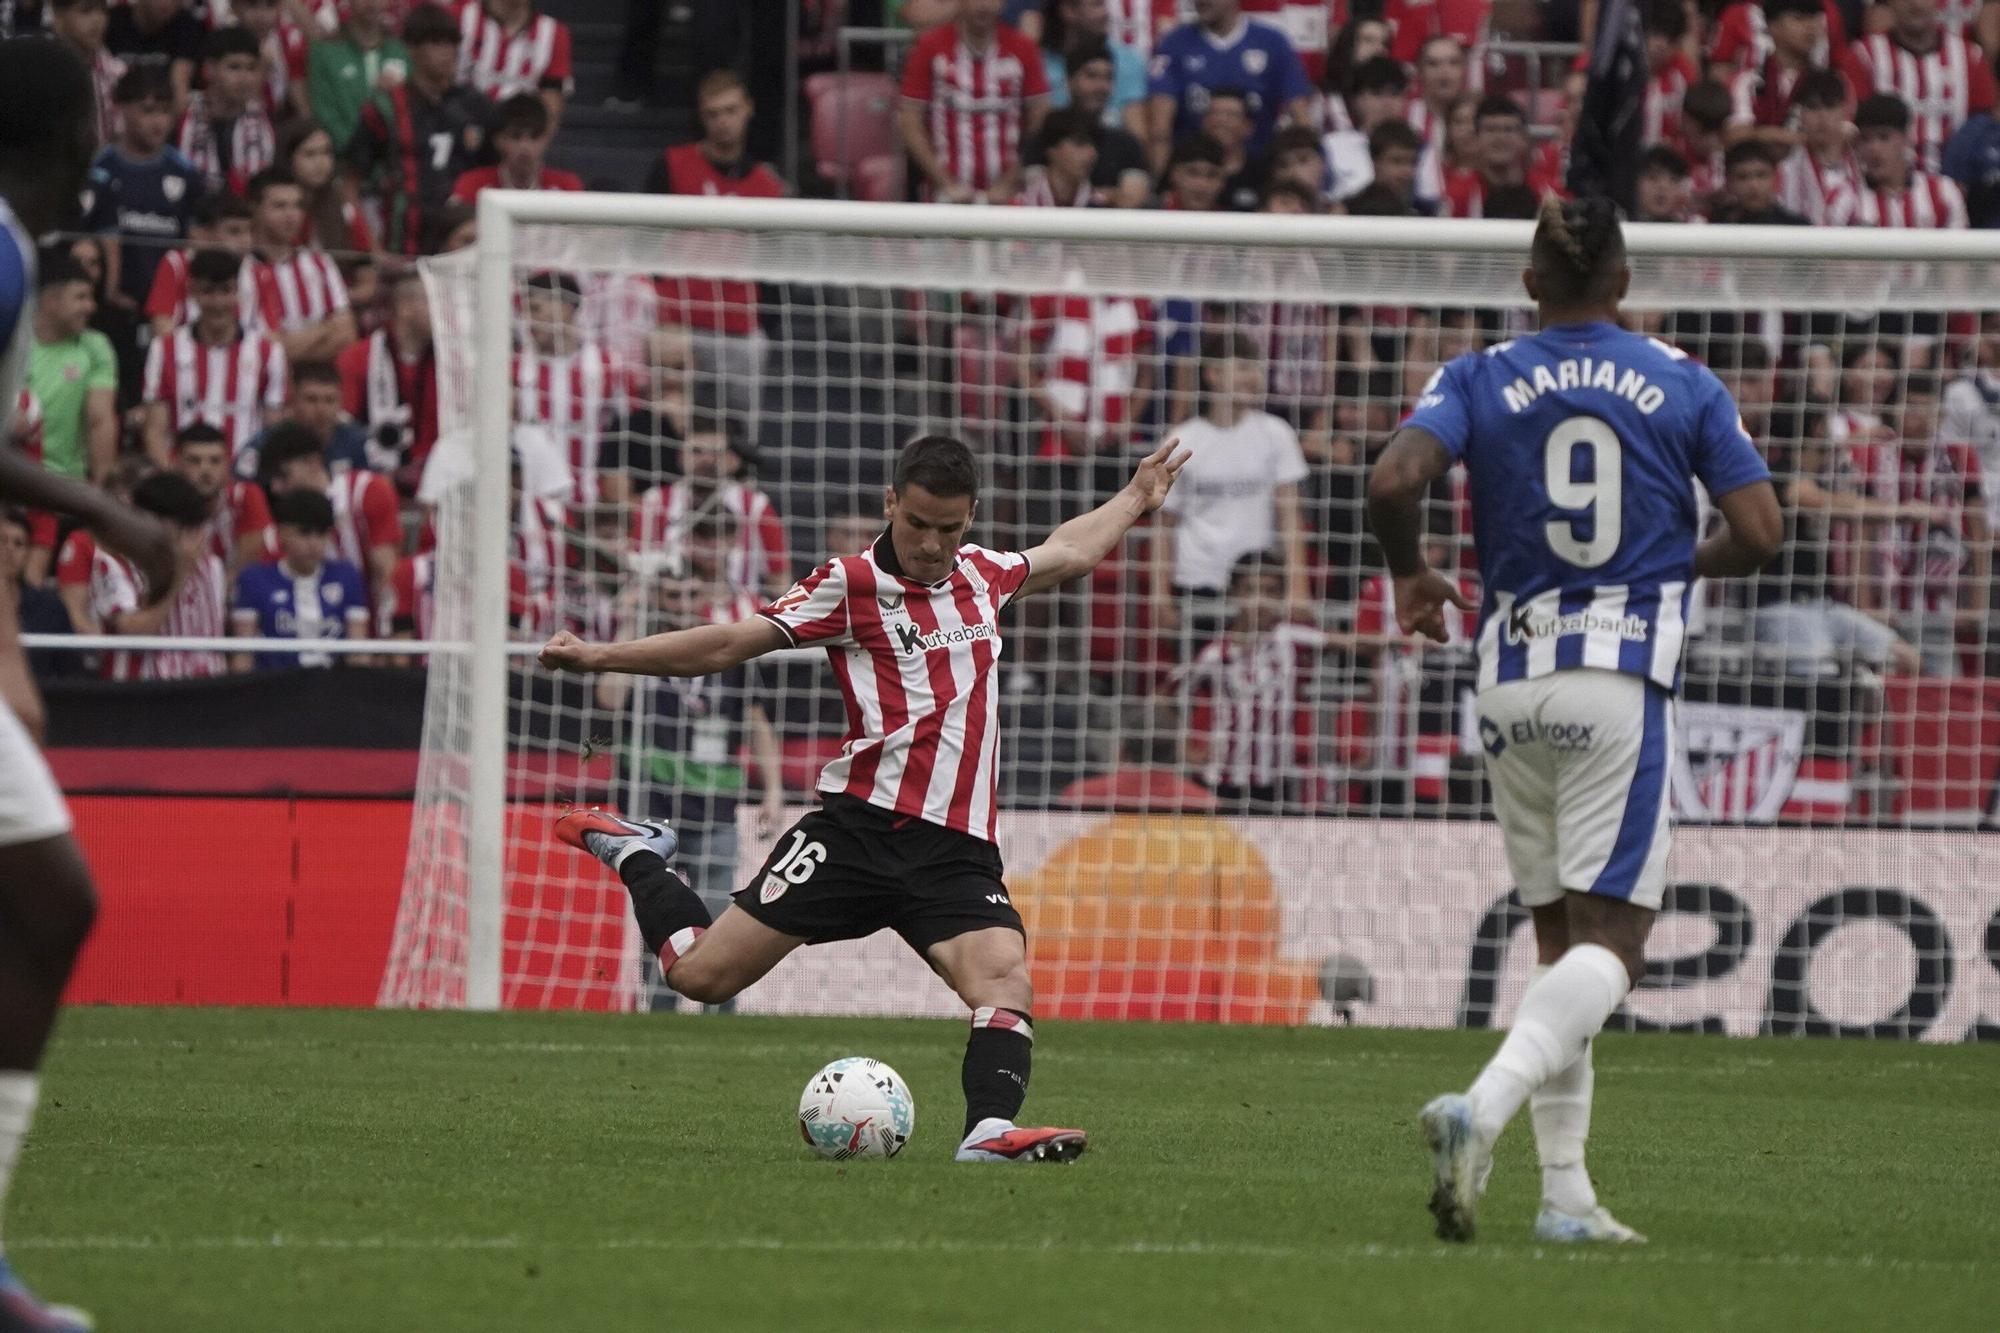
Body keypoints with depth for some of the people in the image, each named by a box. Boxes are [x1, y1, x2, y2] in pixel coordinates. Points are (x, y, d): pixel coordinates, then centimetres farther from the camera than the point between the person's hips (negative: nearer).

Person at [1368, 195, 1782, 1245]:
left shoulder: (1479, 380, 4)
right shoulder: (1683, 385, 4)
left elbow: (1394, 479, -13)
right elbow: (1758, 534, -1)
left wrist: (1411, 576, 6)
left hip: (1512, 676, 3)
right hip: (1626, 672, -3)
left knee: (1559, 937, 13)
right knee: (1610, 941, -6)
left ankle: (1566, 1190, 8)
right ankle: (1484, 1107, -32)